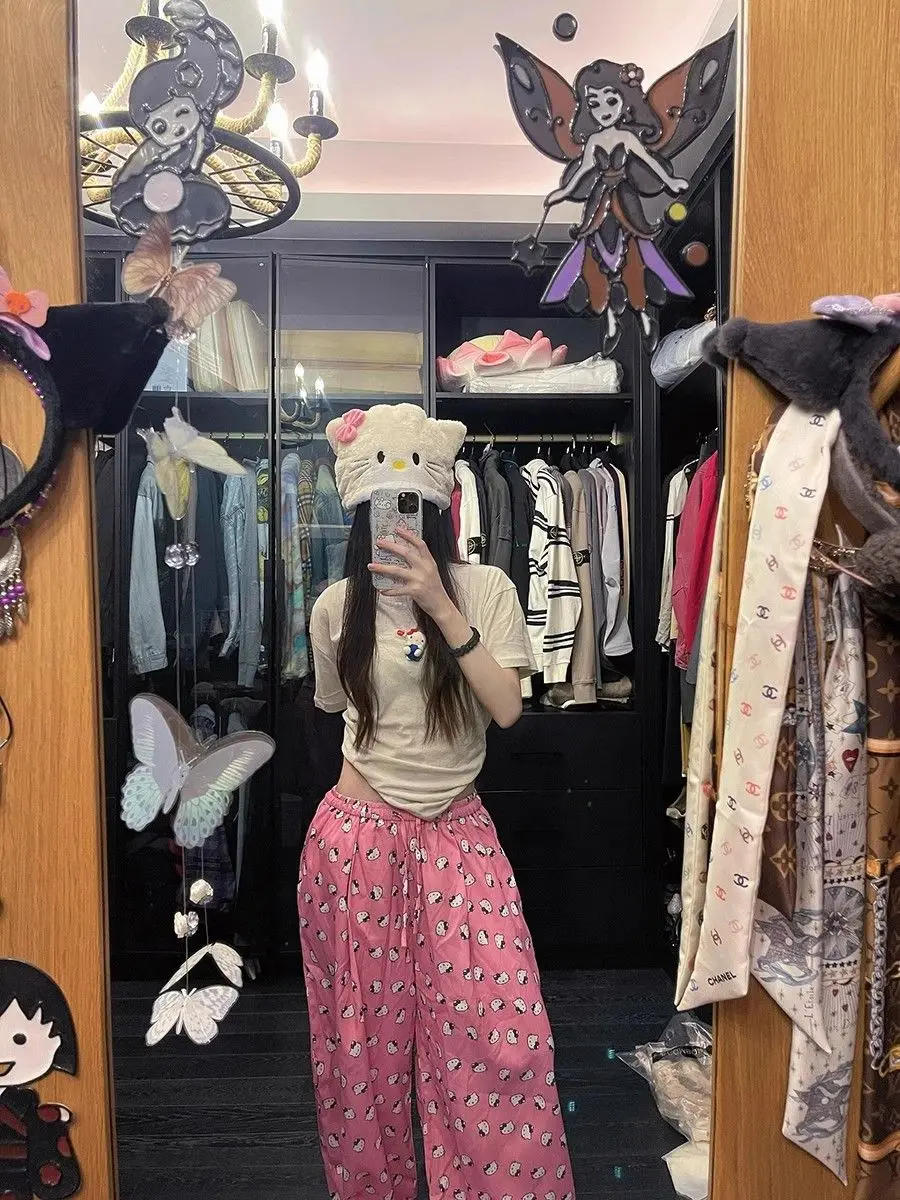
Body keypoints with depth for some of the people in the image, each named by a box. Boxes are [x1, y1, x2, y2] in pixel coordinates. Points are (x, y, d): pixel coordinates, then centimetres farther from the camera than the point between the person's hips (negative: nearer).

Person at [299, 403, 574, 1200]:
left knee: (500, 1035, -2)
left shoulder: (485, 590, -5)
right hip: (357, 833, 1)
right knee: (365, 1033, 12)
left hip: (458, 833, 0)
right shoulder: (337, 607, 0)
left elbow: (506, 708, -14)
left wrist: (442, 608, -20)